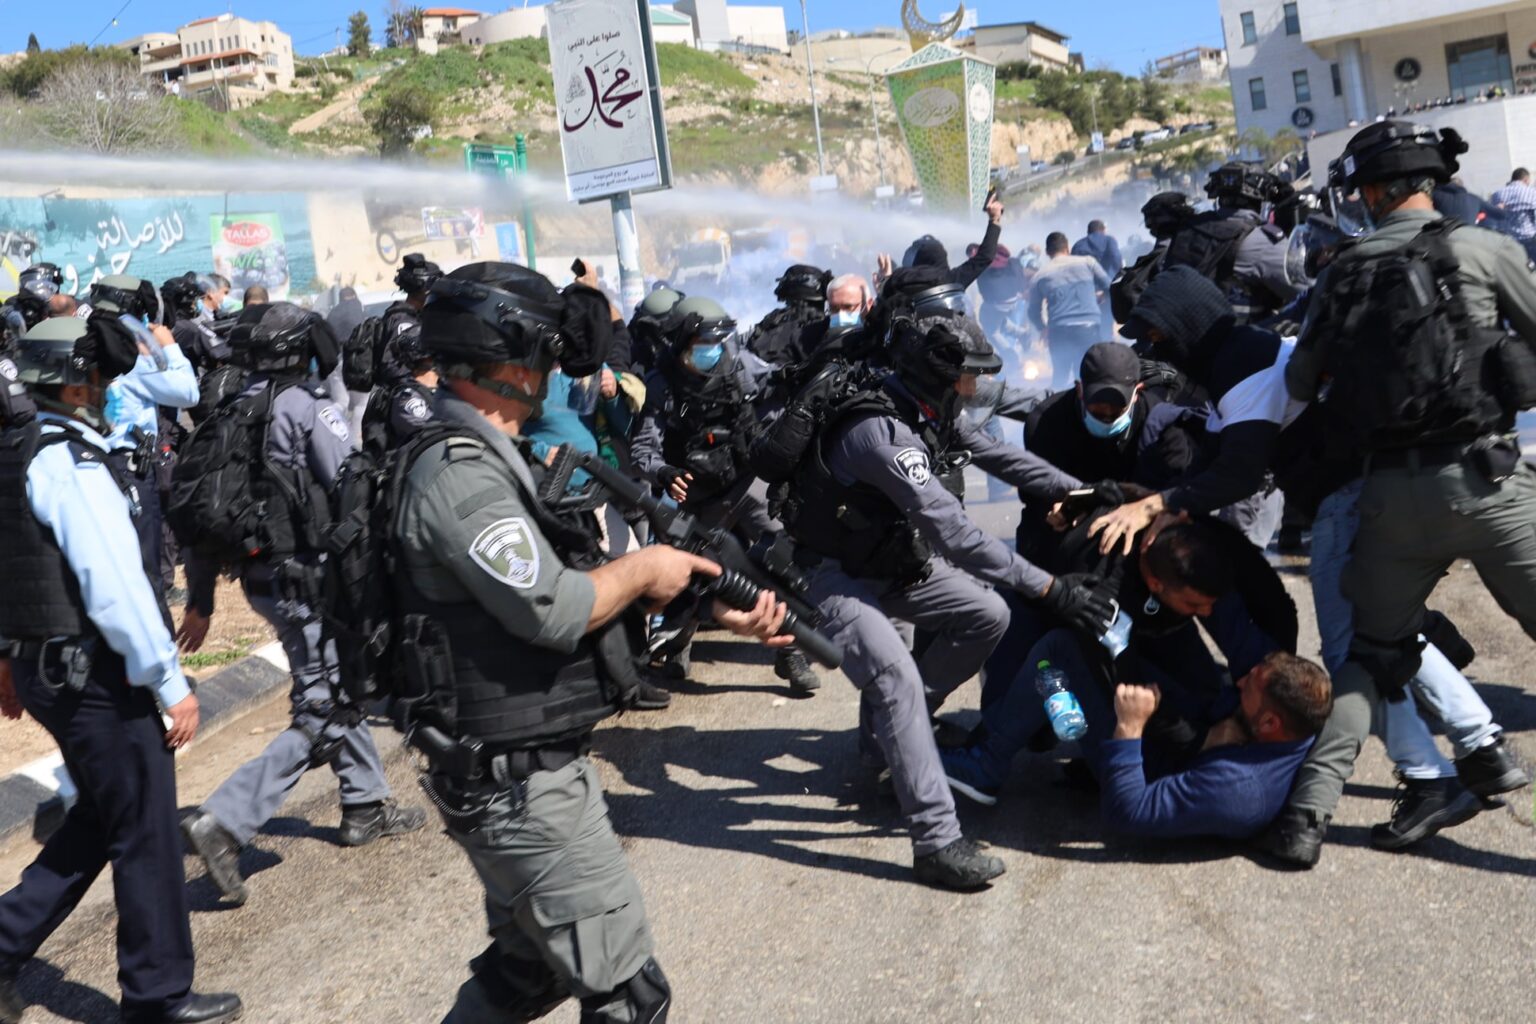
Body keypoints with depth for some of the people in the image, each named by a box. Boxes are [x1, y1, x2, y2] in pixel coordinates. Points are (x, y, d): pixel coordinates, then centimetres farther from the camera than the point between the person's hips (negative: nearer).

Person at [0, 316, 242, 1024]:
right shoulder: (73, 465, -19)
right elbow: (116, 588, -24)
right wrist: (172, 685, -19)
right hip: (94, 674, -9)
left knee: (100, 819, 23)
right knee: (146, 833, 3)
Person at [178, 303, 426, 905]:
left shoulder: (231, 417, 9)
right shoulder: (313, 409, -13)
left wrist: (200, 600, 18)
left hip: (262, 578, 8)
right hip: (311, 580, -8)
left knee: (337, 690, 22)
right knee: (322, 719, -3)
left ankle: (365, 807, 31)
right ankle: (225, 822, -12)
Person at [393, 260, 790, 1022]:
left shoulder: (488, 462, 11)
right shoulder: (461, 478, -22)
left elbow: (585, 584, 12)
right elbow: (553, 609, -27)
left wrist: (714, 609, 5)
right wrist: (644, 568, -9)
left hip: (523, 771, 10)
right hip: (521, 786, -10)